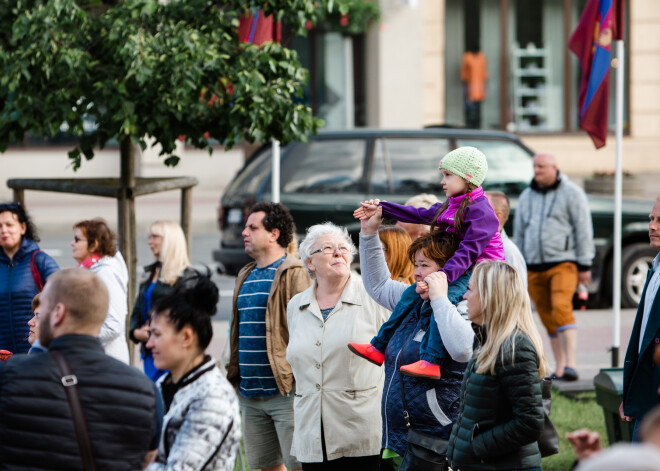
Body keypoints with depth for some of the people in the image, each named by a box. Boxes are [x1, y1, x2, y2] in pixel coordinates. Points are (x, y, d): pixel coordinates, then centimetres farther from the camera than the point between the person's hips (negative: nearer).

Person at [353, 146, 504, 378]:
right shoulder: (451, 206, 15)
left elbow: (469, 251, -27)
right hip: (460, 270, 11)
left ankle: (431, 361, -43)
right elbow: (420, 215, 23)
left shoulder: (480, 210, -17)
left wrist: (444, 276, -38)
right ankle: (379, 347, 17)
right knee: (413, 293, 9)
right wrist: (380, 209, 23)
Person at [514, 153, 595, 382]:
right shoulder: (526, 197, 17)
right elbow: (519, 233, 22)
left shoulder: (572, 193, 1)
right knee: (547, 318, 5)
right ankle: (559, 368, 12)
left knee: (561, 308, -23)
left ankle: (570, 363, -28)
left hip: (563, 262, -5)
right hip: (534, 267, 5)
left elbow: (583, 230, -1)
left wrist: (584, 265, -6)